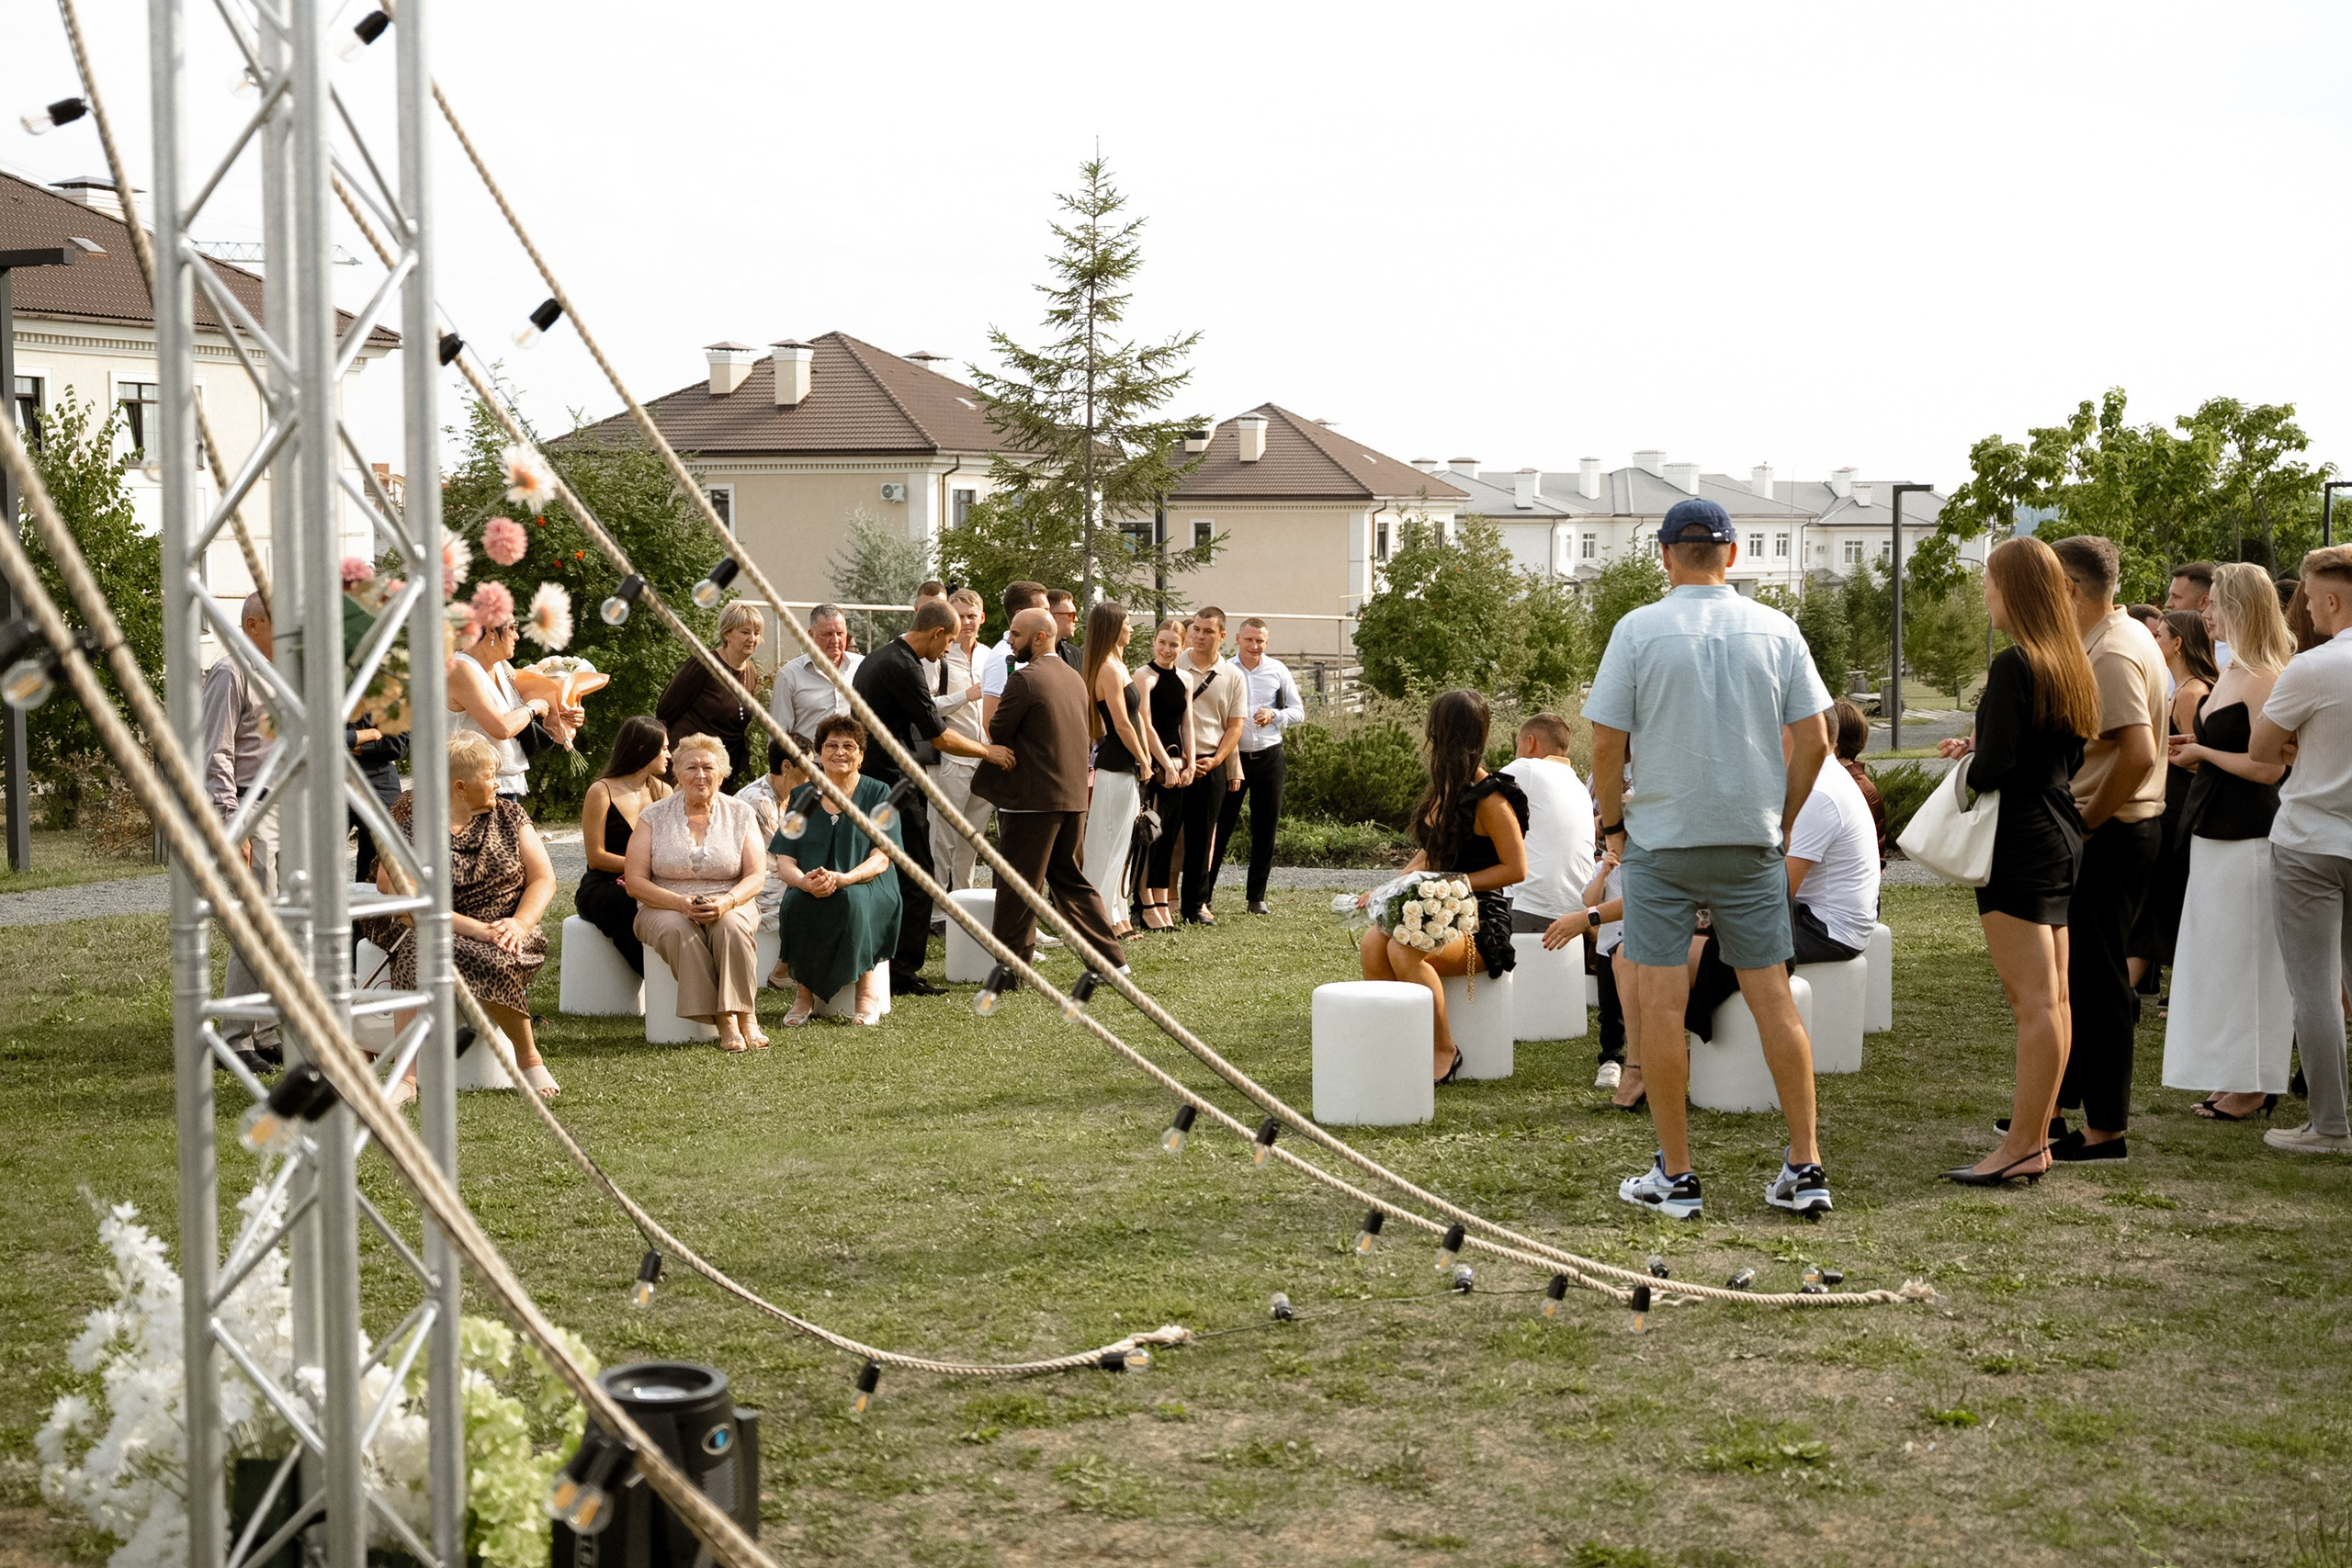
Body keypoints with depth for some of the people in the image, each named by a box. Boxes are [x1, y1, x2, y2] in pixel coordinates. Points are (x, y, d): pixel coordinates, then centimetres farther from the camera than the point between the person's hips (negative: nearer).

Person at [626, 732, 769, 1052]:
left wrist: (727, 901, -21)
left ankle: (746, 1017, -32)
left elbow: (756, 876, 1)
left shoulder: (741, 813, 7)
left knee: (731, 926, -35)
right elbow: (636, 882, -3)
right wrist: (680, 902, -20)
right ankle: (724, 1023, -35)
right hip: (666, 907, -1)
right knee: (678, 930, -35)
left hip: (729, 905, 1)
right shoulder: (654, 816, 3)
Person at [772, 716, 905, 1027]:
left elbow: (881, 859, -6)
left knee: (850, 899, -36)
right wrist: (805, 881, -20)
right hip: (811, 893, 2)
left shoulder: (878, 794, 5)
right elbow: (784, 861, 4)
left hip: (866, 888, -2)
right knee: (794, 902, -32)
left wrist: (842, 879, -26)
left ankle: (867, 991, -25)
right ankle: (803, 993, -19)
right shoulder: (801, 797, 12)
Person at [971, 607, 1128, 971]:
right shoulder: (1075, 678, 12)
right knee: (1070, 879, 17)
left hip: (1034, 800, -8)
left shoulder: (1024, 679, -13)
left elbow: (997, 735, -9)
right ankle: (1111, 958, 16)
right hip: (1075, 797, 8)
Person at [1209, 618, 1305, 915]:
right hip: (1232, 755, -2)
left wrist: (1274, 715, -11)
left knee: (1265, 830, 6)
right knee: (1221, 826, -1)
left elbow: (1299, 712, 8)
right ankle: (1203, 892, 5)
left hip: (1269, 757, 2)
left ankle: (1257, 896, 15)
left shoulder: (1278, 671, 4)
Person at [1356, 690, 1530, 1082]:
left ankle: (1444, 1052, -17)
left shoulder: (1489, 800, -14)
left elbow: (1516, 869, -15)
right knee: (1374, 940, -21)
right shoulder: (1444, 789, 14)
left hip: (1481, 922, -8)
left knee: (1404, 950, -33)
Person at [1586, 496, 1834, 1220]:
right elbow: (1813, 740, 2)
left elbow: (1606, 744, -6)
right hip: (1751, 840, 3)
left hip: (1661, 840, -3)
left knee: (1661, 1003, 3)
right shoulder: (1776, 630, 1)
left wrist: (1613, 821, 8)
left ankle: (1675, 1176, 6)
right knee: (1773, 997, 7)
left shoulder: (1638, 630, -6)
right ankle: (1805, 1168, 8)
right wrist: (1781, 820, 14)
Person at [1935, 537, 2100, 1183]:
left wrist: (1969, 765, 0)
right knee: (2053, 996, 14)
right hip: (2062, 838, 9)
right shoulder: (2070, 664, 11)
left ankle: (2024, 1147, -8)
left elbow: (1996, 766, -22)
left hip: (2020, 845, -9)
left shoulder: (2013, 665, -16)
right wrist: (1980, 752, 14)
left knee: (2033, 1003, -9)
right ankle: (2041, 1117, 23)